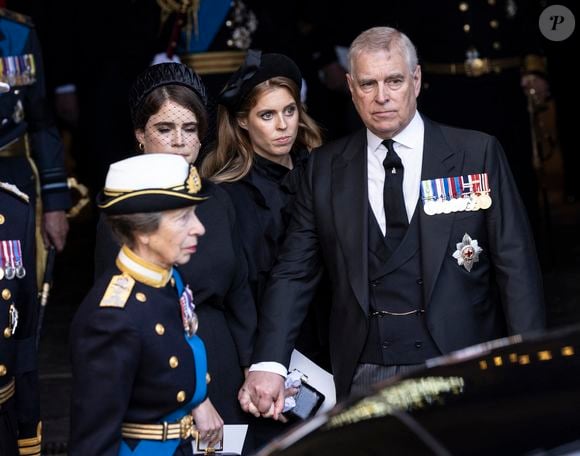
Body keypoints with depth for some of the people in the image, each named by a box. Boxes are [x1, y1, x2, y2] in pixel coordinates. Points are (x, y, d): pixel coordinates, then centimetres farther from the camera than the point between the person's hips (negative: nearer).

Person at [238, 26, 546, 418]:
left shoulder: (479, 154, 0)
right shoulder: (326, 168, 5)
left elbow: (516, 265, -2)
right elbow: (294, 273, 3)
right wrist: (269, 364, -11)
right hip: (363, 378, 1)